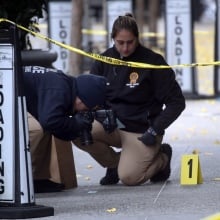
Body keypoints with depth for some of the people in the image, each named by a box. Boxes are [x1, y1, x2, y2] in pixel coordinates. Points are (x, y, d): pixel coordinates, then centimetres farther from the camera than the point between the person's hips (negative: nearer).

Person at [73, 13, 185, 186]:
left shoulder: (153, 62, -10)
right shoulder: (104, 61, 2)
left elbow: (176, 102, -8)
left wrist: (155, 130, -16)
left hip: (141, 131, -4)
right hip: (111, 125, 4)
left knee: (128, 178, -23)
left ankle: (162, 157, 11)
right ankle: (115, 163, 4)